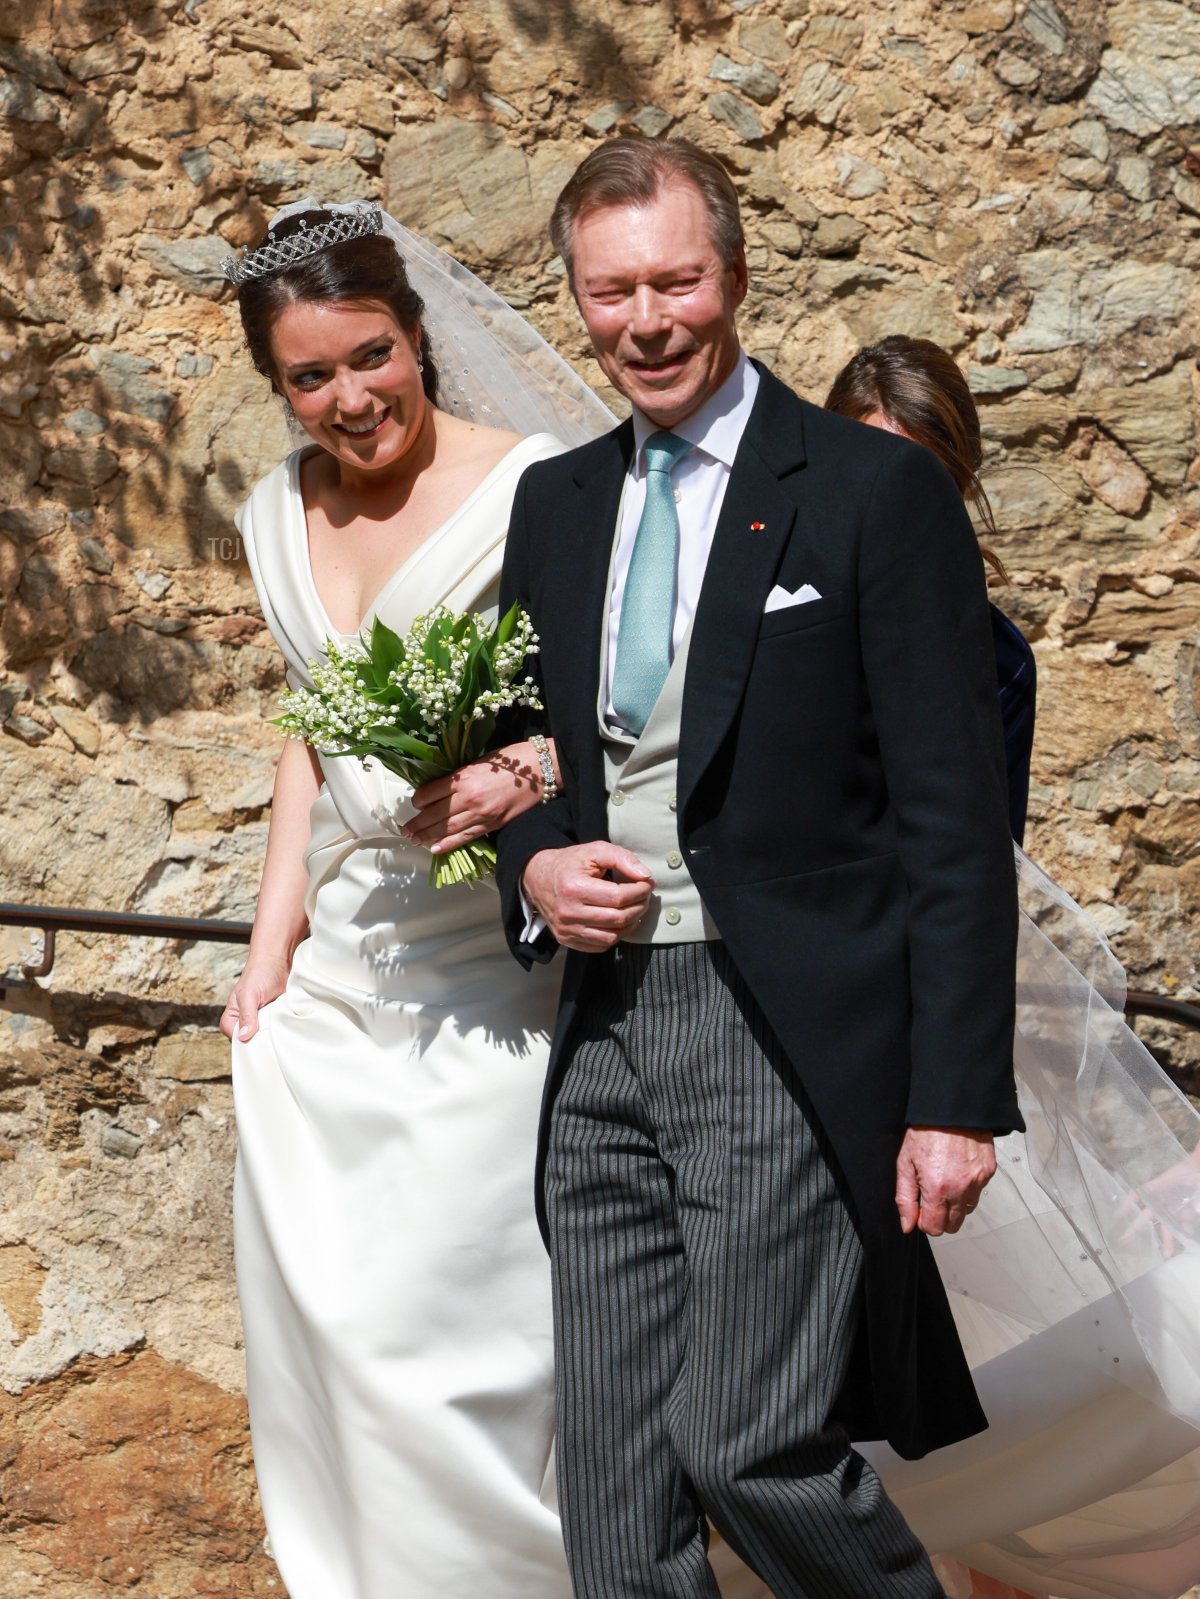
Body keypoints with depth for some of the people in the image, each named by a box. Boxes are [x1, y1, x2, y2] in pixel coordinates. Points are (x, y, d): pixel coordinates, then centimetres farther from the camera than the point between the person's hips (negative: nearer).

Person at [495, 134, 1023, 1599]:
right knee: (613, 1479, 8)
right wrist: (533, 867, -2)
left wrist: (957, 1098, -13)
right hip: (603, 1037, 6)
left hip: (790, 1039, -5)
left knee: (749, 1447, -9)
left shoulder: (877, 493, -5)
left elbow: (954, 824, -8)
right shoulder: (553, 504, 13)